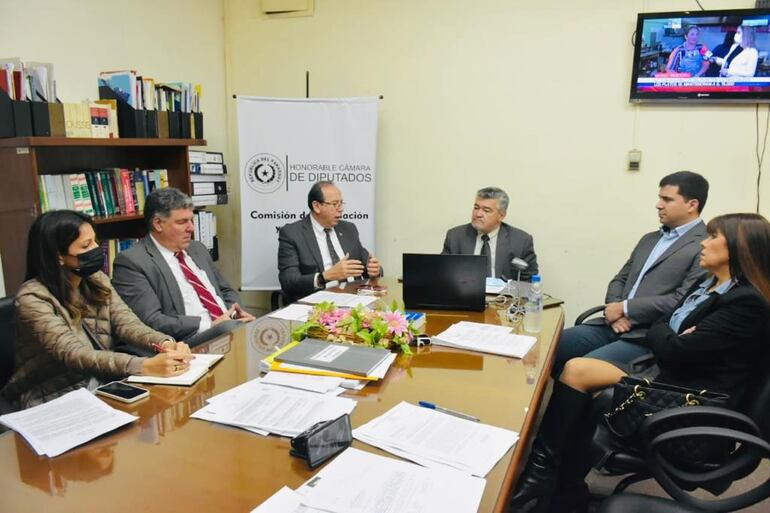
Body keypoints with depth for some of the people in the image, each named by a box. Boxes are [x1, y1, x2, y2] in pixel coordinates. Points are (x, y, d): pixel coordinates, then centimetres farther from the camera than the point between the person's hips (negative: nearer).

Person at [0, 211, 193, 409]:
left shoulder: (97, 281, 3)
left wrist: (166, 344, -30)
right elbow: (74, 355, -28)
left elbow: (127, 324, -9)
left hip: (102, 384, 6)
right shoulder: (33, 297, -17)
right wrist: (145, 366, -41)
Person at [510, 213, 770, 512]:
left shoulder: (746, 302, -15)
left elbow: (674, 351, -21)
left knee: (576, 371, -16)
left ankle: (542, 470, -3)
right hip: (665, 376, 8)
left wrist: (667, 336, 1)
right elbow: (658, 328, 12)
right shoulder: (706, 286, 15)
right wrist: (672, 337, -10)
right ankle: (566, 488, -4)